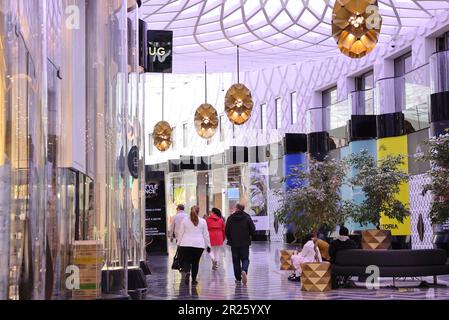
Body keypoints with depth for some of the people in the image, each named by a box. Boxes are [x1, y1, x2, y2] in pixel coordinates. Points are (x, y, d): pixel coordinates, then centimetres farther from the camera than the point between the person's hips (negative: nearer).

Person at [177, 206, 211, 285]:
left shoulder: (185, 220, 3)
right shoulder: (203, 221, 3)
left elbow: (181, 233, 5)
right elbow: (206, 234, 6)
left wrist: (179, 243, 11)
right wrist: (208, 245, 12)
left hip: (186, 244, 0)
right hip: (199, 245, 1)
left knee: (185, 260, 5)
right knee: (195, 262, 9)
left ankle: (187, 272, -24)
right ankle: (194, 279, 11)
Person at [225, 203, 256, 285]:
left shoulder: (230, 218, -3)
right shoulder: (247, 218, -4)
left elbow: (226, 231, 0)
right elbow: (253, 230, -4)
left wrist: (230, 239, 16)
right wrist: (248, 236, 16)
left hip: (234, 243, 1)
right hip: (245, 243, -1)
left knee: (236, 260, 9)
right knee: (245, 259, 6)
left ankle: (238, 278, 10)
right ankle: (244, 270, -24)